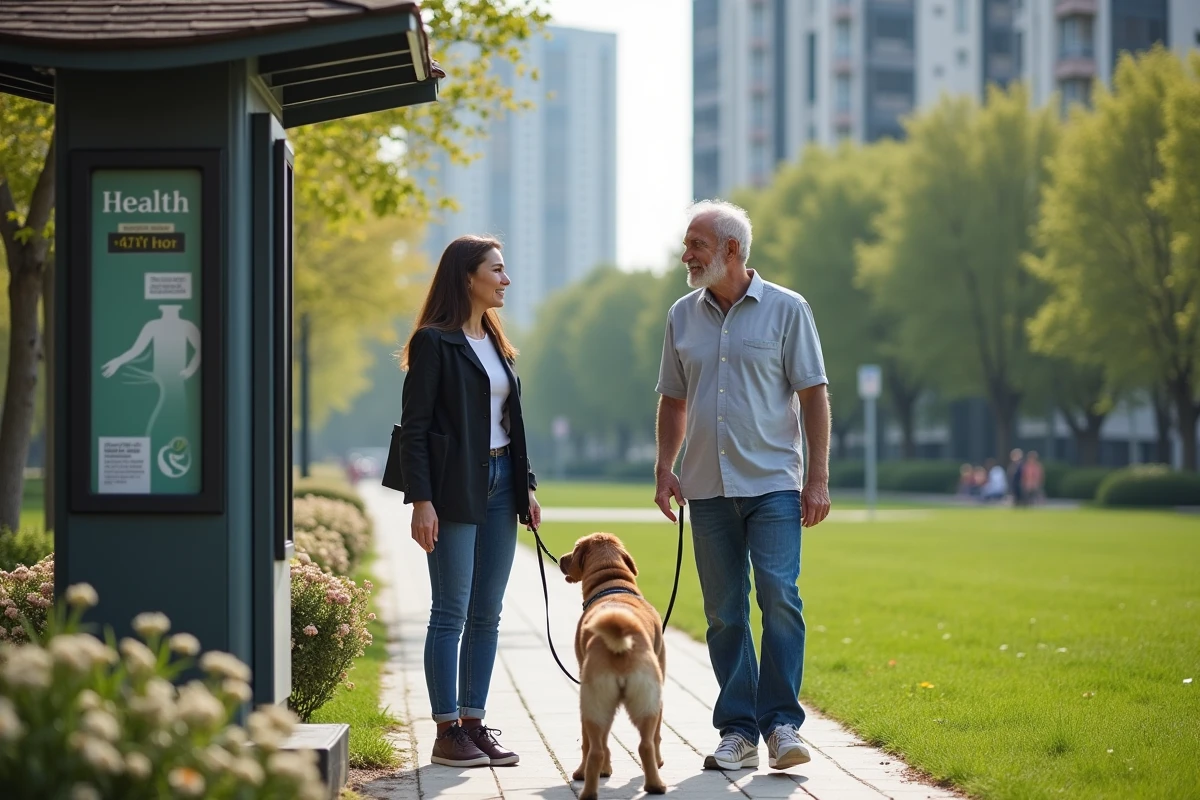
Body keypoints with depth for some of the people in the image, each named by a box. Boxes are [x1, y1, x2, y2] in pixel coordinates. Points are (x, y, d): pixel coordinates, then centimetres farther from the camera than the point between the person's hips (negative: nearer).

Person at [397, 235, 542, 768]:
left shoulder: (496, 343, 16)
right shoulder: (434, 343, -7)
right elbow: (414, 427, -11)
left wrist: (526, 485, 12)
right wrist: (421, 500, -17)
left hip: (500, 483, 7)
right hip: (456, 488, -7)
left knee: (487, 615, 8)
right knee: (451, 614, -4)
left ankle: (474, 722, 13)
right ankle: (447, 732, 0)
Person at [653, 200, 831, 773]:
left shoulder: (785, 310, -1)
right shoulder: (682, 316, 11)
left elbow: (813, 396, -1)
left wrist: (818, 478, -7)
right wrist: (663, 469, 6)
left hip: (772, 484, -4)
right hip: (707, 488, 4)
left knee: (779, 596, -14)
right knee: (723, 613, 4)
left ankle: (782, 722, -6)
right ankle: (738, 732, 9)